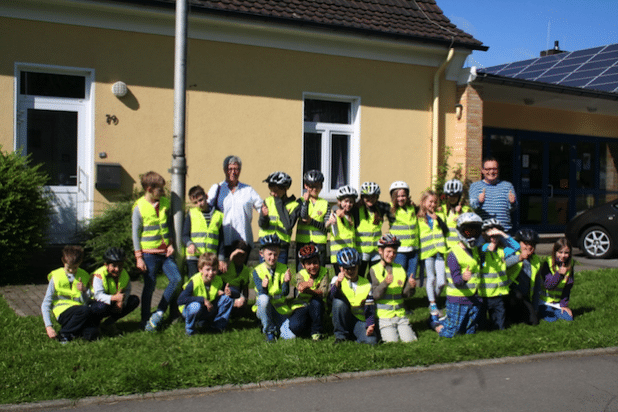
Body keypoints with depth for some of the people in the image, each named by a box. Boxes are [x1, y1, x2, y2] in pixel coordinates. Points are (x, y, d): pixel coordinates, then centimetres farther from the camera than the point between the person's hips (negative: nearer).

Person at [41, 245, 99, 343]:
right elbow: (45, 305, -3)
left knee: (92, 334, -27)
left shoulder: (84, 276, 8)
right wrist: (48, 327, -15)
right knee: (86, 310, -35)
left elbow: (86, 302, 7)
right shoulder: (56, 277, -1)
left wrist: (84, 291, -16)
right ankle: (63, 334, -17)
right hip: (63, 312, -3)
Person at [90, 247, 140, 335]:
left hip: (114, 303, 7)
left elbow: (127, 291, -8)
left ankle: (108, 323, -11)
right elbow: (99, 295, -35)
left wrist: (121, 302, -30)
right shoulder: (98, 276, -23)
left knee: (135, 300, -10)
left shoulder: (124, 274, -3)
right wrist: (115, 298, -52)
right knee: (103, 306, -42)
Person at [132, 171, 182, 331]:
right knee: (149, 287, 1)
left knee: (176, 278, -7)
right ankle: (145, 321, 16)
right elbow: (136, 233, -5)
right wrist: (139, 257, -8)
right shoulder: (139, 208, -8)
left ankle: (159, 313, 7)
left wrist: (170, 244, 3)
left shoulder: (165, 203, 6)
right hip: (149, 253, -5)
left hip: (165, 252, 5)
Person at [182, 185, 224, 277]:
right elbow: (184, 235, 4)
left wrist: (221, 259, 7)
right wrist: (189, 244, -17)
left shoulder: (218, 215, 9)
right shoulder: (191, 214, 7)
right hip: (193, 257, -1)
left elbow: (221, 240, 12)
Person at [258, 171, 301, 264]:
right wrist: (264, 216, -25)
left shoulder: (294, 205, -2)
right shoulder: (268, 201, 5)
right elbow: (262, 225, -2)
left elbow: (288, 225, -18)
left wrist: (280, 205, -13)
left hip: (282, 246, -2)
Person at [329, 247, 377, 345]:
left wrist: (370, 325, -20)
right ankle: (340, 335, -12)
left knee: (371, 340, -31)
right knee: (339, 301, -31)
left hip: (360, 320, -1)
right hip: (342, 319, 1)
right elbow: (331, 298, -19)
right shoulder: (336, 280, 2)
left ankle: (352, 336, 2)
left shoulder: (366, 284, 5)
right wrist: (337, 284, -39)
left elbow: (370, 310, -1)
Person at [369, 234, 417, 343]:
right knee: (392, 340, -17)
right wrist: (385, 283, -28)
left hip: (400, 313, 4)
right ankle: (384, 330, 9)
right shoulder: (374, 270, -3)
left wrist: (410, 286, -11)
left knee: (409, 339, -11)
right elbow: (375, 295, -12)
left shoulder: (400, 269, 11)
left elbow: (406, 294, 10)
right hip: (384, 315, -4)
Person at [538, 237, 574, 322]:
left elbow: (568, 287, 0)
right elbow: (548, 285, -25)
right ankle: (540, 311, 12)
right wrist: (559, 274, -39)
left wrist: (564, 304, -4)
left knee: (568, 317, -13)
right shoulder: (548, 263, -17)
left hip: (558, 301, 4)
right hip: (545, 299, -4)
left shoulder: (570, 264, -4)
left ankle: (552, 311, 14)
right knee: (551, 319, -21)